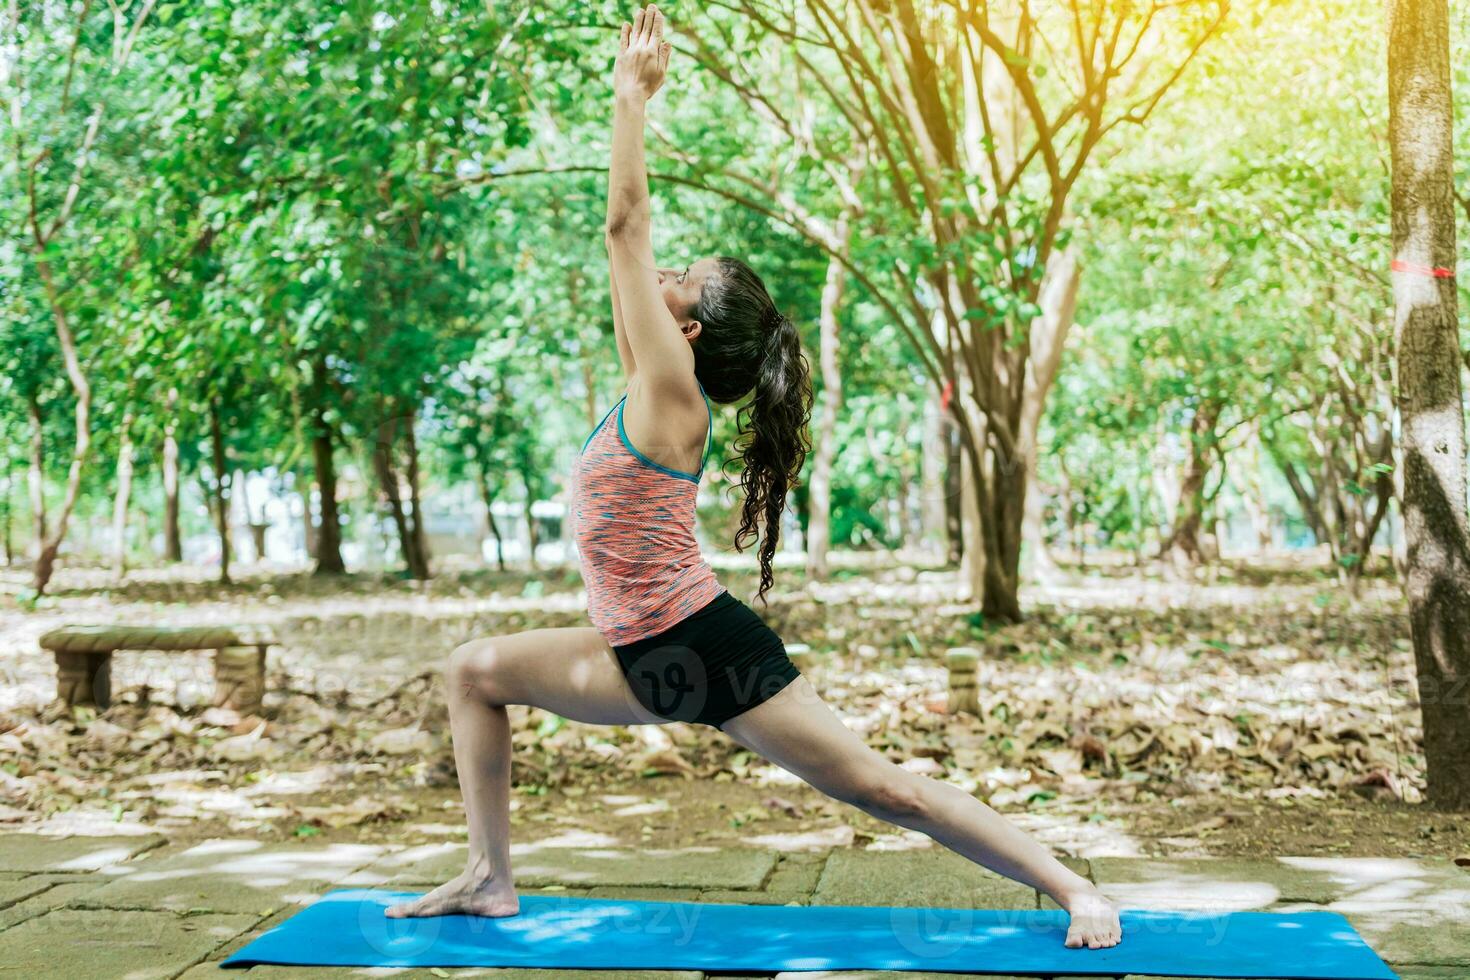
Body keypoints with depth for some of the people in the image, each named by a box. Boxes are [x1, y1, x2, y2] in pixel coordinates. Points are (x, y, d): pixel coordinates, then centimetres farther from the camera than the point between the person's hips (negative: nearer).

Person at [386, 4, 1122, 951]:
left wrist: (633, 98, -8)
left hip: (713, 655, -9)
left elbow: (626, 225, -15)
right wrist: (627, 99, 15)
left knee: (883, 788, -5)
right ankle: (491, 879, 18)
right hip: (649, 660, 9)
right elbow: (629, 237, 12)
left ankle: (1076, 890, 5)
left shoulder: (670, 393, -14)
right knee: (478, 670, 13)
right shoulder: (653, 392, 7)